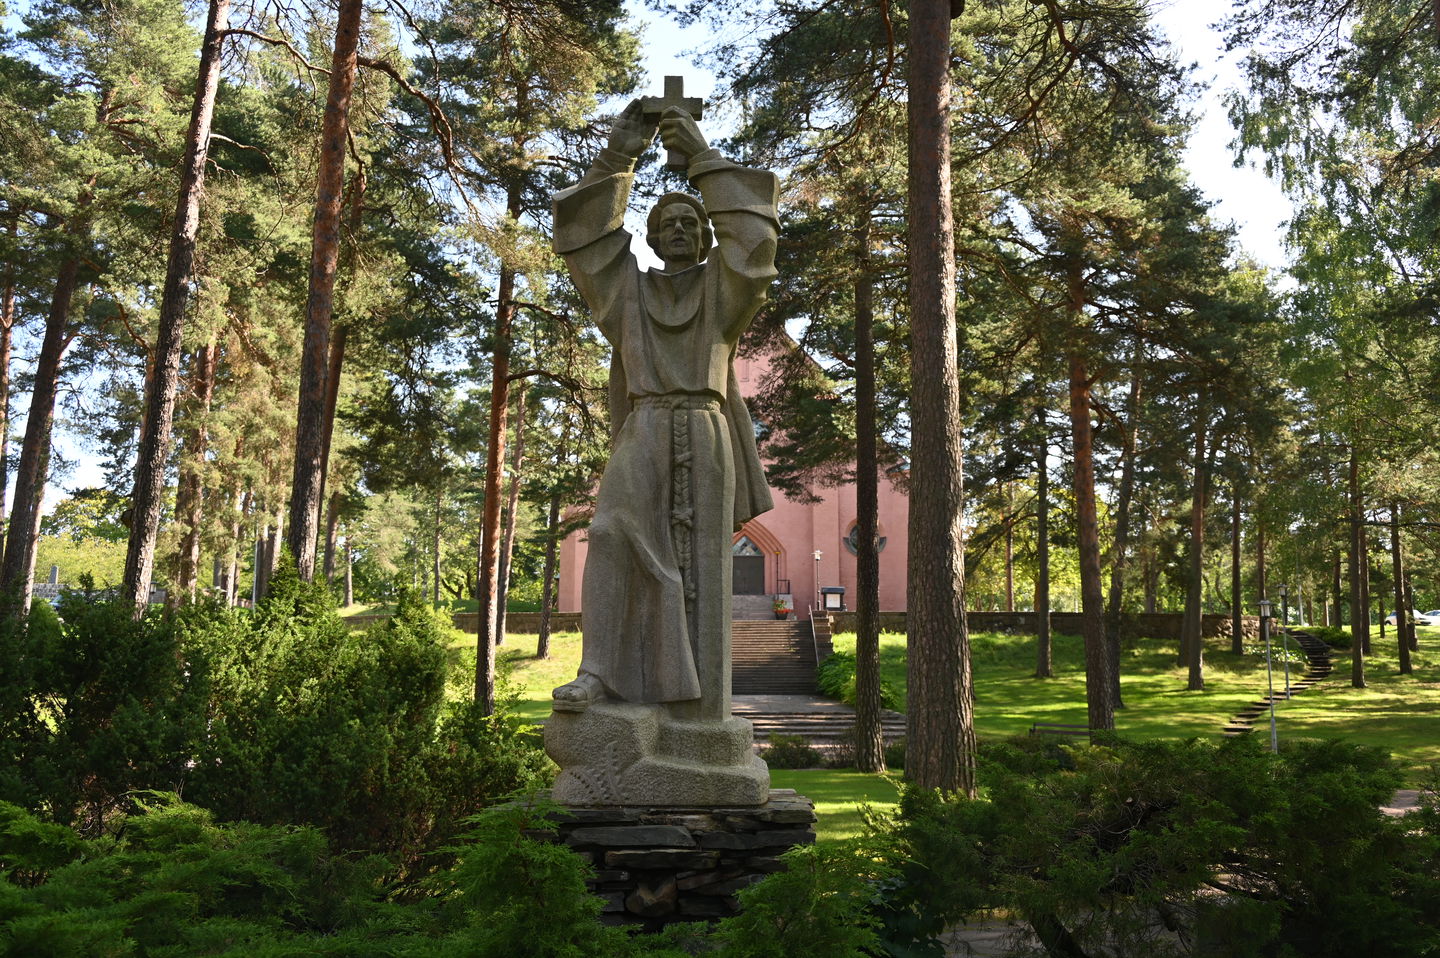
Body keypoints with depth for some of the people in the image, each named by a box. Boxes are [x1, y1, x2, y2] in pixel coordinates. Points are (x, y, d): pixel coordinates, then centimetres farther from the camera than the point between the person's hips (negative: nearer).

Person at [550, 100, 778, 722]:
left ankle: (695, 710, -5)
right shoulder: (629, 288, 20)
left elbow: (753, 234, 0)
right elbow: (583, 235, 10)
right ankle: (597, 672, -27)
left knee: (697, 565, -5)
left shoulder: (722, 287, 16)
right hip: (643, 435, 1)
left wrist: (703, 157, 1)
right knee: (613, 536, -24)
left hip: (704, 438, -1)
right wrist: (616, 158, 3)